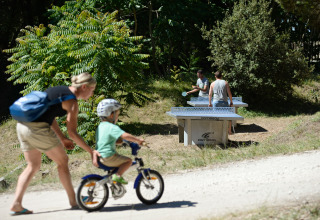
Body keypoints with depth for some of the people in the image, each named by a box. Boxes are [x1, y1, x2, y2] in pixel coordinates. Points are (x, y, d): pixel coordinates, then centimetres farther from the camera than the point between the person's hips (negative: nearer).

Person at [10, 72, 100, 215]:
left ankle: (16, 205, 11)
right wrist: (91, 151, -4)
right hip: (38, 128, -9)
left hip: (22, 125, 9)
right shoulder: (72, 102, -6)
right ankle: (73, 201, 17)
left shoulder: (59, 90, 20)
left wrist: (62, 139, 26)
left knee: (33, 166, 17)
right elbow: (72, 133, -9)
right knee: (62, 161, 7)